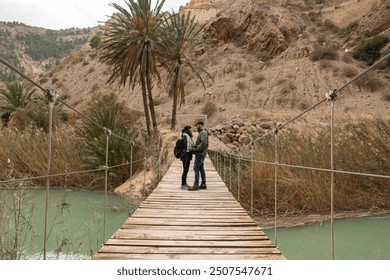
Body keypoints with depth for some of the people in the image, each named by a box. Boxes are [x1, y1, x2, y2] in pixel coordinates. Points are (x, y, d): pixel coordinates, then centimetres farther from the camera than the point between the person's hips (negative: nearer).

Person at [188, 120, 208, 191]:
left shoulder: (203, 133, -12)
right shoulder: (201, 133, 19)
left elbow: (204, 143, -24)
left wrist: (196, 149, -20)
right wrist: (193, 147, 0)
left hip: (200, 153, -10)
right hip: (200, 153, 10)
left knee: (196, 168, -12)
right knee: (201, 168, 11)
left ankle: (196, 185, -13)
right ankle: (203, 184, 15)